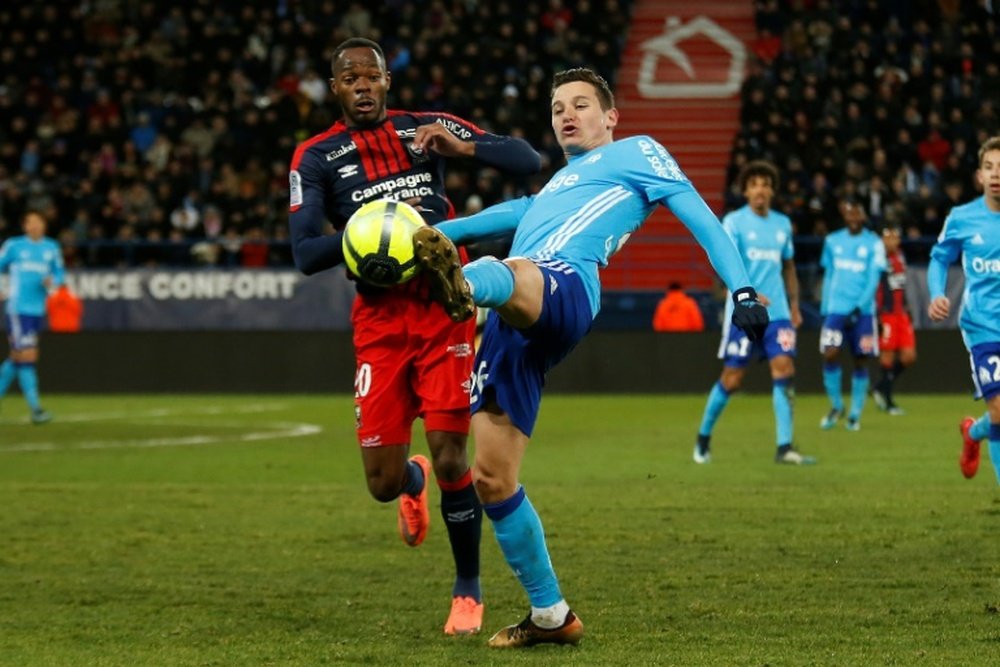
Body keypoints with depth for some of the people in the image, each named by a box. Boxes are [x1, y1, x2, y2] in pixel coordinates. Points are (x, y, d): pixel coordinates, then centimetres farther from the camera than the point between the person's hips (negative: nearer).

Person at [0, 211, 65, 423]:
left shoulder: (52, 248, 11)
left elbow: (59, 274, 18)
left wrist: (52, 281, -5)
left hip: (38, 310, 5)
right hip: (17, 308, -5)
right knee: (27, 356, -11)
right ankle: (35, 409, -13)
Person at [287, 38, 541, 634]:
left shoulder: (427, 129, 6)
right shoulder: (317, 158, 5)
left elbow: (529, 161, 2)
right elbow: (305, 255, -5)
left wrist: (461, 146, -15)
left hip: (445, 309, -1)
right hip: (380, 321, 1)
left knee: (451, 462, -9)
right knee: (384, 483, -3)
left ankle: (468, 591, 13)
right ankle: (414, 479, 38)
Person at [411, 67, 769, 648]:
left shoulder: (636, 153, 20)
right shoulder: (557, 186, 40)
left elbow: (700, 216, 10)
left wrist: (741, 288, -4)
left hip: (565, 282, -7)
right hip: (513, 323, 7)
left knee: (518, 276, -44)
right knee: (492, 479, -1)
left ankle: (462, 284, -82)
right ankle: (551, 616, 8)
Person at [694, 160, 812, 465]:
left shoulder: (782, 223, 12)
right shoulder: (734, 222, -4)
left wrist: (794, 306, 16)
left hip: (777, 313, 4)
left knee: (784, 369, -11)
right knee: (732, 378, 0)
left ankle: (784, 447, -12)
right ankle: (703, 437, 21)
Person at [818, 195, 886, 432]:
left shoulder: (873, 243, -1)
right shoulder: (833, 241, 10)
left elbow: (873, 280, -6)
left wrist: (859, 307, -17)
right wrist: (824, 310, 14)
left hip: (863, 311, -2)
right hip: (835, 308, 2)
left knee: (861, 360, 1)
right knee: (830, 354, -13)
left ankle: (855, 414, 13)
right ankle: (836, 405, 6)